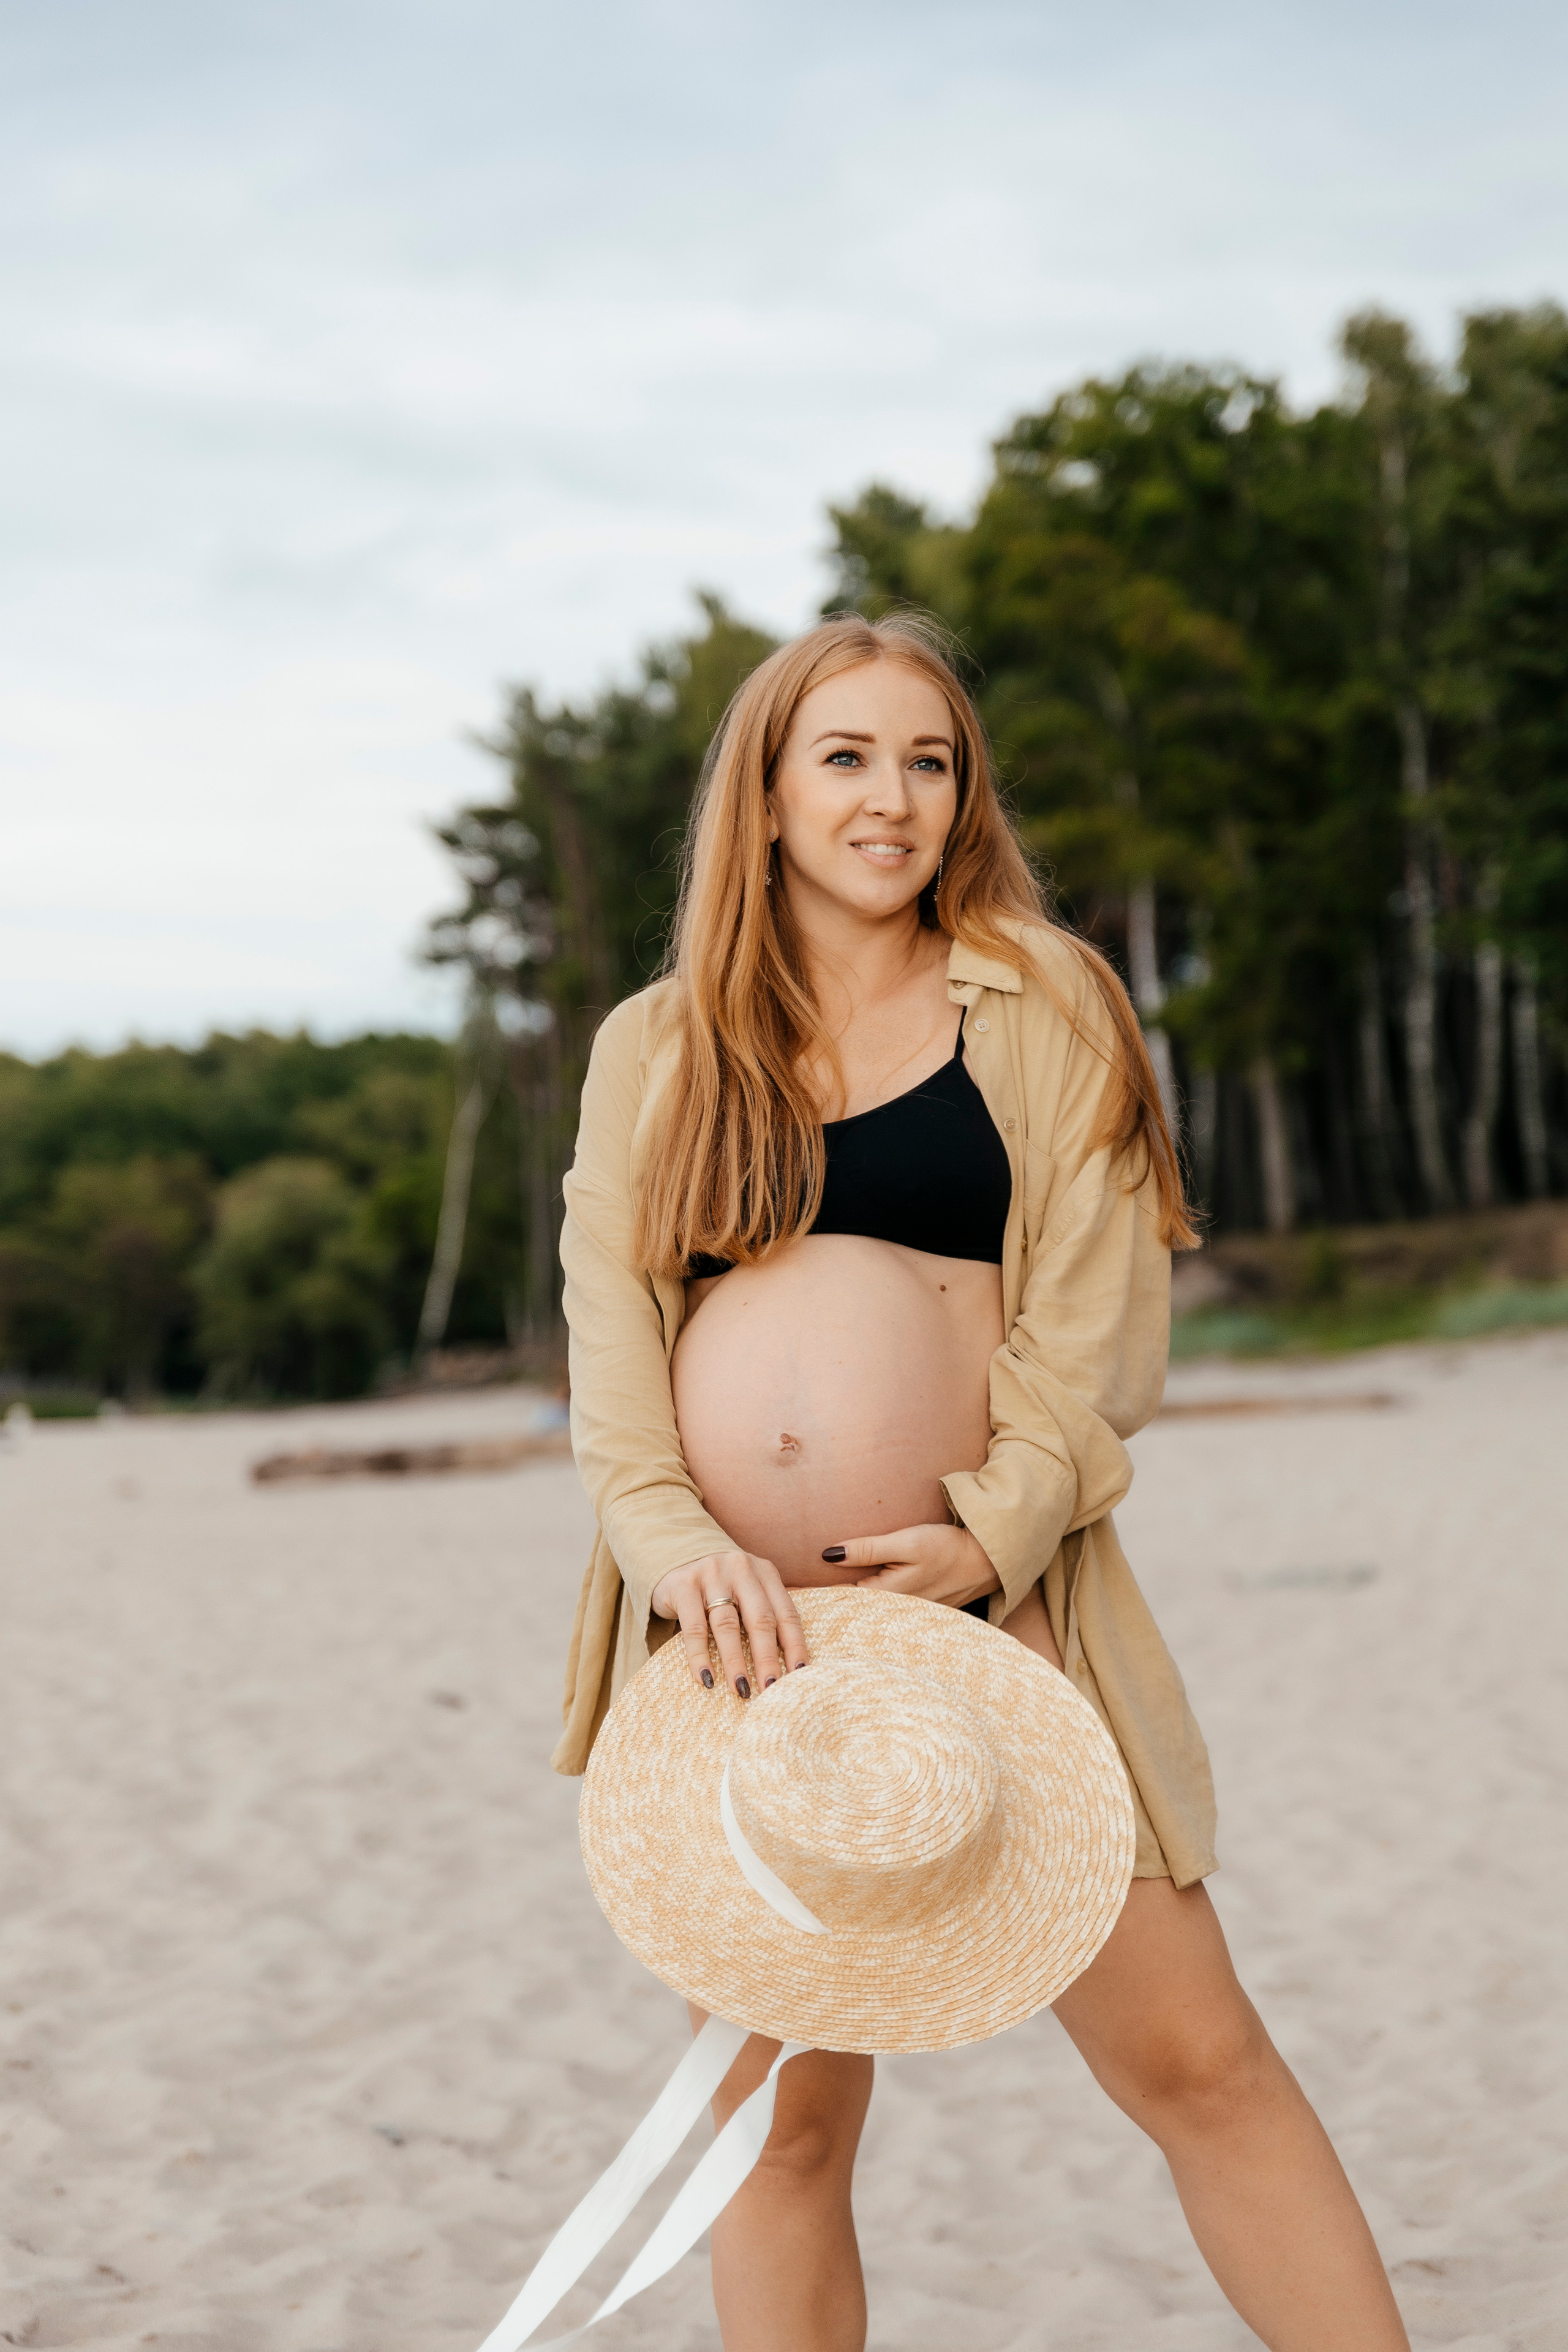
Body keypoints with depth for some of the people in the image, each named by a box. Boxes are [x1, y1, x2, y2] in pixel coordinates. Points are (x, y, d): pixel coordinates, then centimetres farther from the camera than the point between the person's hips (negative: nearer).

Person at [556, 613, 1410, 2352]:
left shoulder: (1039, 1003, 8)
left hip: (973, 1602, -2)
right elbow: (611, 1323, 4)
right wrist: (669, 1529, -13)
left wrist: (1000, 1529, -14)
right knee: (781, 2104, 6)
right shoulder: (654, 1048, 13)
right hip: (731, 1621, 2)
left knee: (1191, 2056, -5)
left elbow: (1093, 1302, 0)